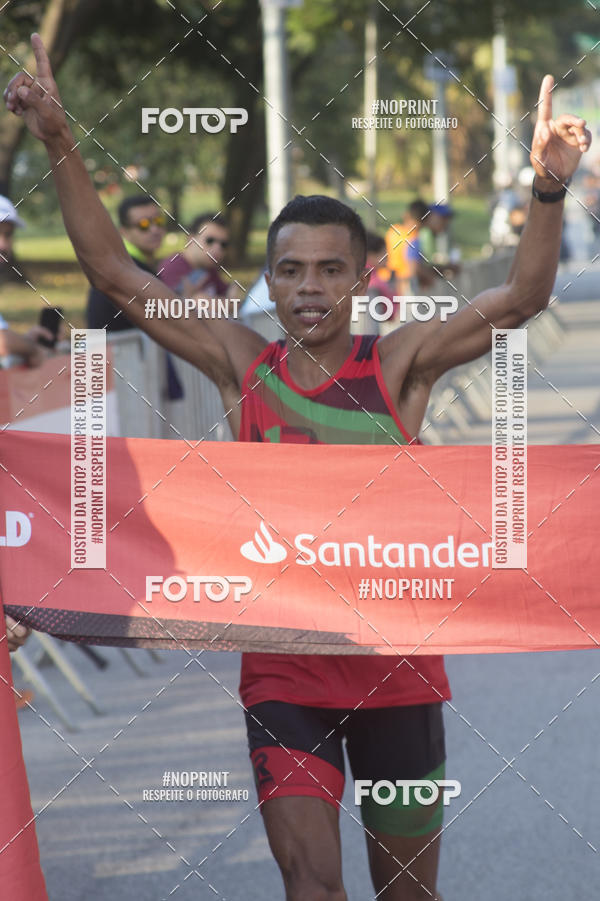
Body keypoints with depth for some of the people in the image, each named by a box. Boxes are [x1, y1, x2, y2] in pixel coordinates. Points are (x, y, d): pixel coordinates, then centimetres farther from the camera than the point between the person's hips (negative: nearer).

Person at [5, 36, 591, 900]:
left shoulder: (400, 364, -5)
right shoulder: (243, 364, 0)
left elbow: (519, 298, -17)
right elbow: (116, 273, -1)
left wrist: (549, 187, -34)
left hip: (395, 665, 0)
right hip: (284, 669, 0)